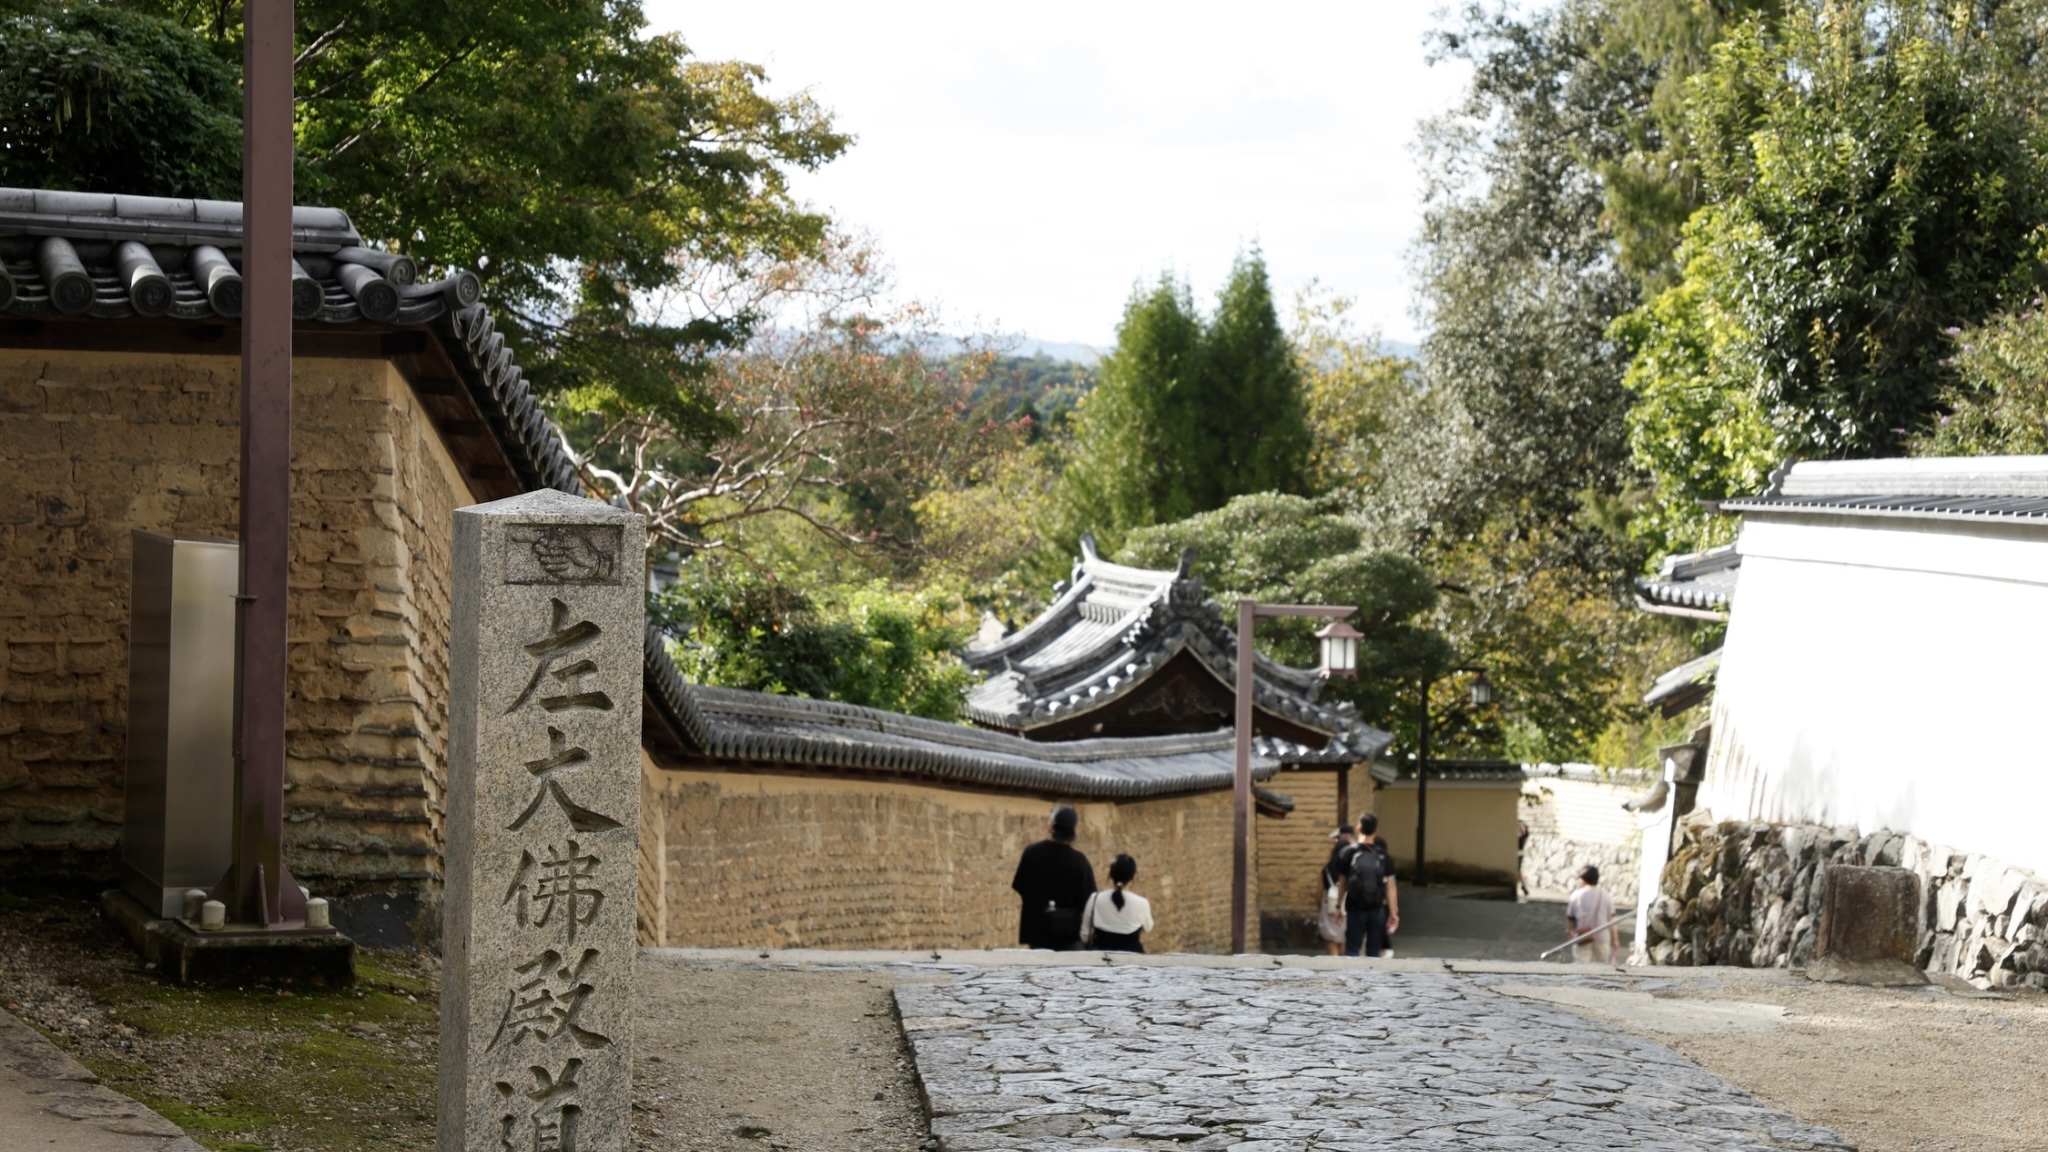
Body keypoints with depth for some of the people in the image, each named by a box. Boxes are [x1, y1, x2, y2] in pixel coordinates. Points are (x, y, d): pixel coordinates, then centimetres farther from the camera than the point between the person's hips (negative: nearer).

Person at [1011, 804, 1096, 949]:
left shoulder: (1031, 853, -9)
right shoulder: (1079, 861, -13)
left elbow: (1019, 887, 1)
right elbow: (1088, 898, -9)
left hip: (1037, 927, 1)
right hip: (1068, 930, -1)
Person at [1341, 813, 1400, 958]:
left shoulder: (1349, 853, -5)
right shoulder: (1383, 856, 0)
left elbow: (1343, 884, -1)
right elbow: (1390, 887, -1)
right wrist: (1394, 912, 4)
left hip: (1355, 908, -2)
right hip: (1377, 909, 2)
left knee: (1352, 949, 1)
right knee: (1374, 951, 10)